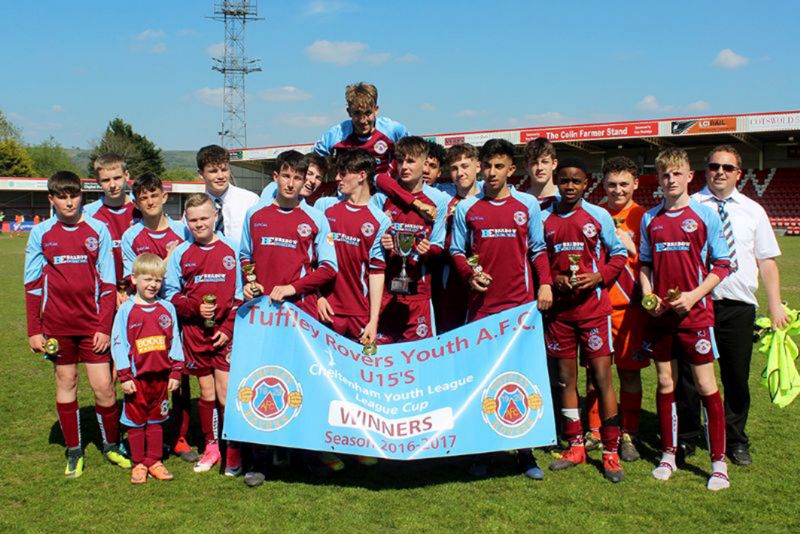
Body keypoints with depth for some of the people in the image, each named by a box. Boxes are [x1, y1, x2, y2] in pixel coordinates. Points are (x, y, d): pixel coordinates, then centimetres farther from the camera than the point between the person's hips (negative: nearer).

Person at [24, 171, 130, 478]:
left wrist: (105, 326, -3)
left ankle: (111, 446, 19)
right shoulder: (41, 234, 3)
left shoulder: (98, 230, 1)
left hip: (93, 323, -1)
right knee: (65, 383, 9)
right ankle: (73, 452, 22)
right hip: (56, 324, 1)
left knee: (104, 386, -2)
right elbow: (33, 285, 6)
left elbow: (107, 282, 2)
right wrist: (34, 330, 2)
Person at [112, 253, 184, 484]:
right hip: (136, 376, -2)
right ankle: (139, 464, 20)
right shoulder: (126, 310, -4)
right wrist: (124, 376, -9)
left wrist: (175, 372, 2)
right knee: (136, 421, 8)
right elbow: (118, 344, -5)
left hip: (161, 376, 2)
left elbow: (174, 341, 7)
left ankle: (154, 462, 23)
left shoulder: (167, 309, 3)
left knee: (155, 421, 13)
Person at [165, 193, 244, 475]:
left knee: (226, 392, -5)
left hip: (226, 332, -2)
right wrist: (195, 307, -11)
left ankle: (233, 450, 9)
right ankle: (211, 446, 23)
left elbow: (240, 294, 2)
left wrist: (229, 328, -6)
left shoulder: (231, 249, 1)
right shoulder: (180, 254, 6)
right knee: (207, 393, 9)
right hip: (195, 333, 2)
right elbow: (172, 294, 7)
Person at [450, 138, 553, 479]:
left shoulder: (528, 205, 7)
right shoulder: (466, 208, 7)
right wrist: (470, 275, -8)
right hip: (482, 304, 1)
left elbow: (538, 249, 11)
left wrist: (545, 284, -2)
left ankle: (525, 452, 11)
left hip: (521, 304, 0)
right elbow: (457, 251, 11)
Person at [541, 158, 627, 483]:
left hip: (594, 306, -2)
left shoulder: (599, 216, 2)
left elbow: (619, 253, 7)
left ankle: (610, 452, 7)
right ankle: (575, 447, 21)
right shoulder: (543, 218, 6)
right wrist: (553, 280, -8)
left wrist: (599, 276, -10)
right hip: (558, 307, 2)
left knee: (601, 376, -3)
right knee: (565, 378, 8)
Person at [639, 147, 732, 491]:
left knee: (706, 386, 0)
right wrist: (647, 295, -1)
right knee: (665, 385, 10)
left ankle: (719, 463, 10)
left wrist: (694, 295, -14)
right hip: (660, 313, 4)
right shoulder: (650, 219, 8)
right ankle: (668, 454, 23)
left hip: (696, 312, -3)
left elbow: (722, 265, -3)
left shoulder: (705, 215, -3)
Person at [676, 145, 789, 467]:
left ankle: (736, 442, 27)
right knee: (688, 374, 5)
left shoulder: (753, 211, 11)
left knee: (737, 377, 9)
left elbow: (767, 259, 9)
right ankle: (685, 439, 22)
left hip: (738, 306, 2)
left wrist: (775, 304, 3)